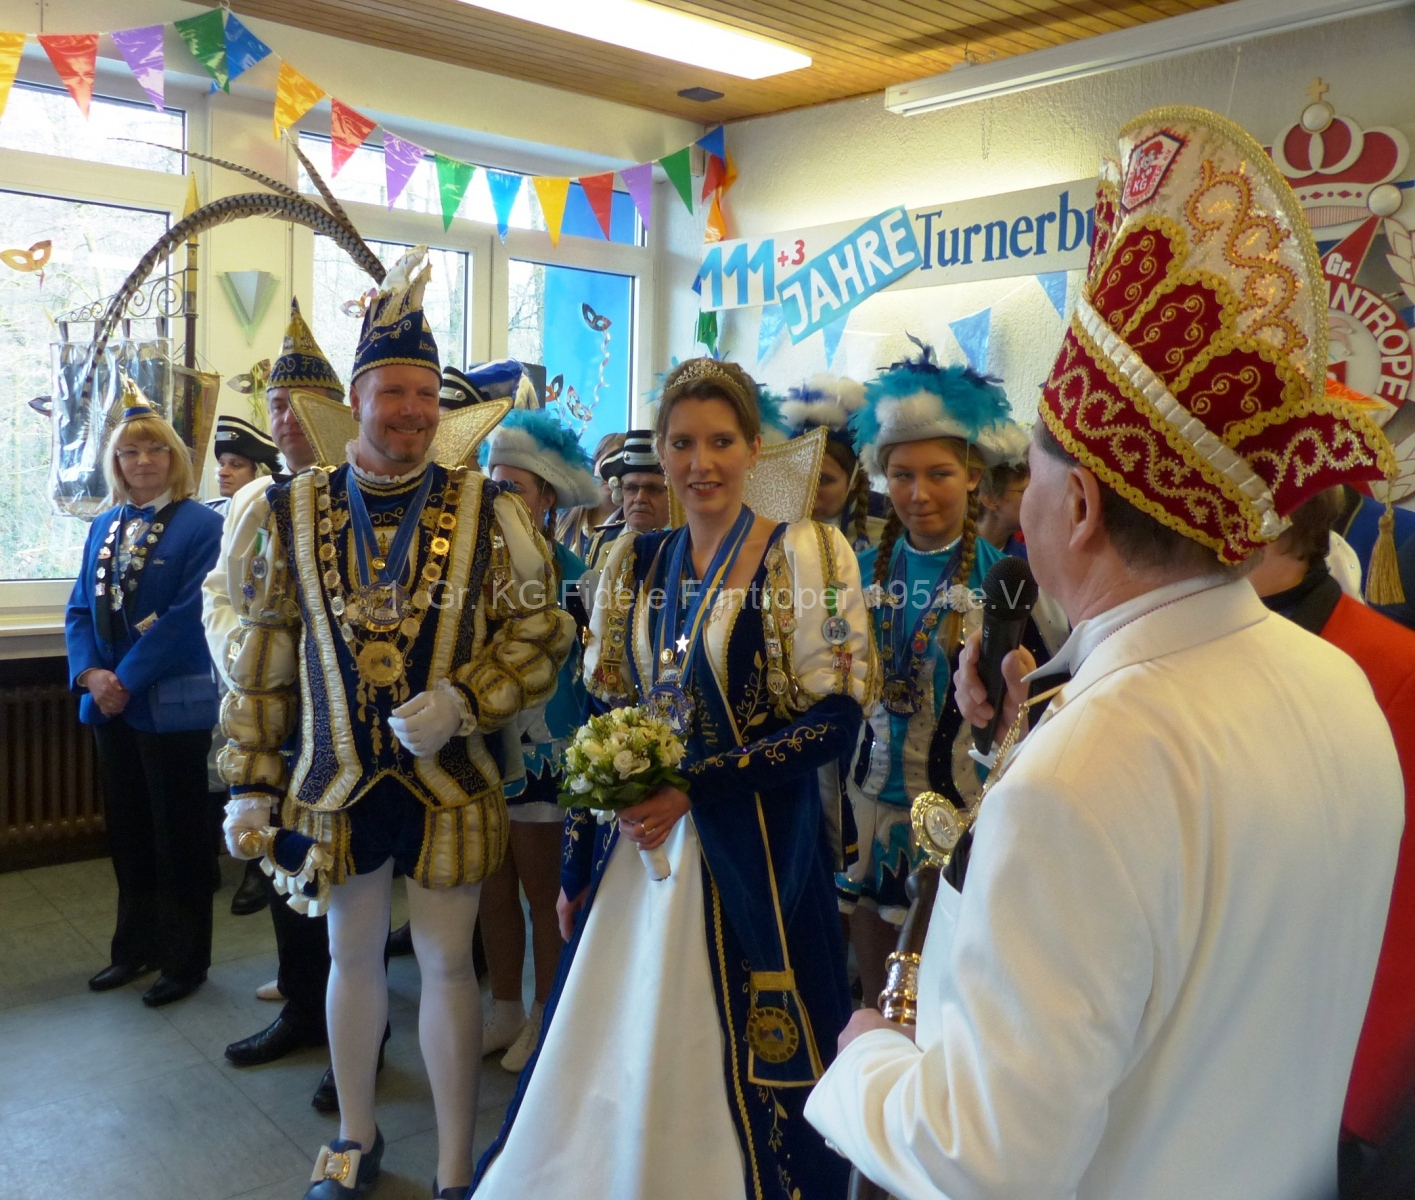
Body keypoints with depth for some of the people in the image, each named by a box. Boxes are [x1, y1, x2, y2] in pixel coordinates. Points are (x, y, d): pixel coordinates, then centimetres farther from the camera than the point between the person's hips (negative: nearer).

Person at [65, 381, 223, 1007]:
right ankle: (136, 948, 31)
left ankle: (186, 961, 18)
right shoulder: (104, 527, 11)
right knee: (127, 832, 16)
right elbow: (81, 609, 8)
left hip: (172, 706, -6)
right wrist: (90, 674, -9)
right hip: (110, 702, 6)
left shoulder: (201, 526, -9)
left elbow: (187, 616, -16)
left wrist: (127, 679, -17)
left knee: (178, 835, 4)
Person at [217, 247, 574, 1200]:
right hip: (336, 783, 2)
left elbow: (541, 631, -4)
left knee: (447, 963, 7)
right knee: (354, 954, 17)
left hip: (450, 783, -2)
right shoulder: (294, 512, 0)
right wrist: (251, 784, 3)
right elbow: (262, 659, 4)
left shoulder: (487, 511, -5)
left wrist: (463, 701, -20)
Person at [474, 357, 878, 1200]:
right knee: (617, 1066, 14)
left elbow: (837, 717, -12)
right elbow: (605, 719, 10)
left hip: (755, 852, -4)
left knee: (736, 1072, 7)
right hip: (637, 850, 5)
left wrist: (695, 787, -17)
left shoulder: (807, 554, -7)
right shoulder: (636, 563, 7)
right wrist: (579, 865, 8)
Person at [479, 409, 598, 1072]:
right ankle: (505, 1010, 31)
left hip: (537, 755, -5)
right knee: (493, 890, 15)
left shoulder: (568, 574, -11)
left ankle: (545, 1016, 26)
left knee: (542, 891, 9)